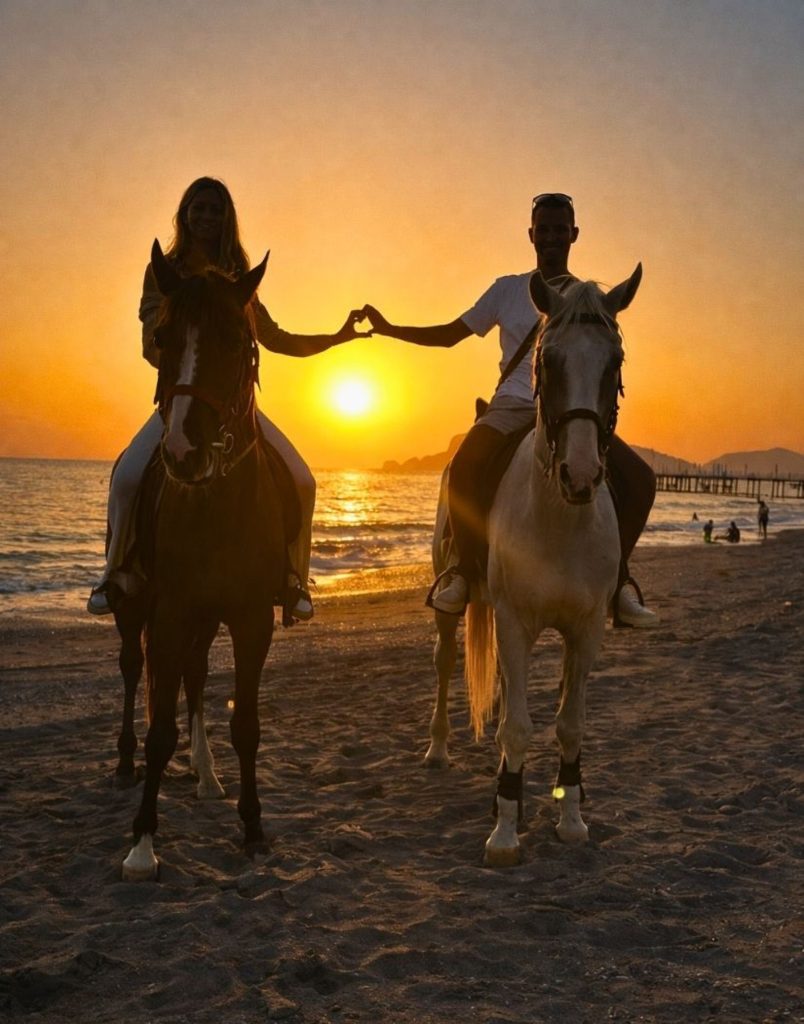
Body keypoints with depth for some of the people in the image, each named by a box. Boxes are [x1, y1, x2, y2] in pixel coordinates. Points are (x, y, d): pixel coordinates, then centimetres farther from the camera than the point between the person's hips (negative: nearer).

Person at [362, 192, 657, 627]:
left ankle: (618, 578, -5)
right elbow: (450, 335, 14)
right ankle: (465, 569, -14)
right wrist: (387, 329, 5)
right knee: (463, 468, -32)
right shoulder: (508, 289, 13)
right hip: (513, 407, -1)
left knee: (639, 478, -21)